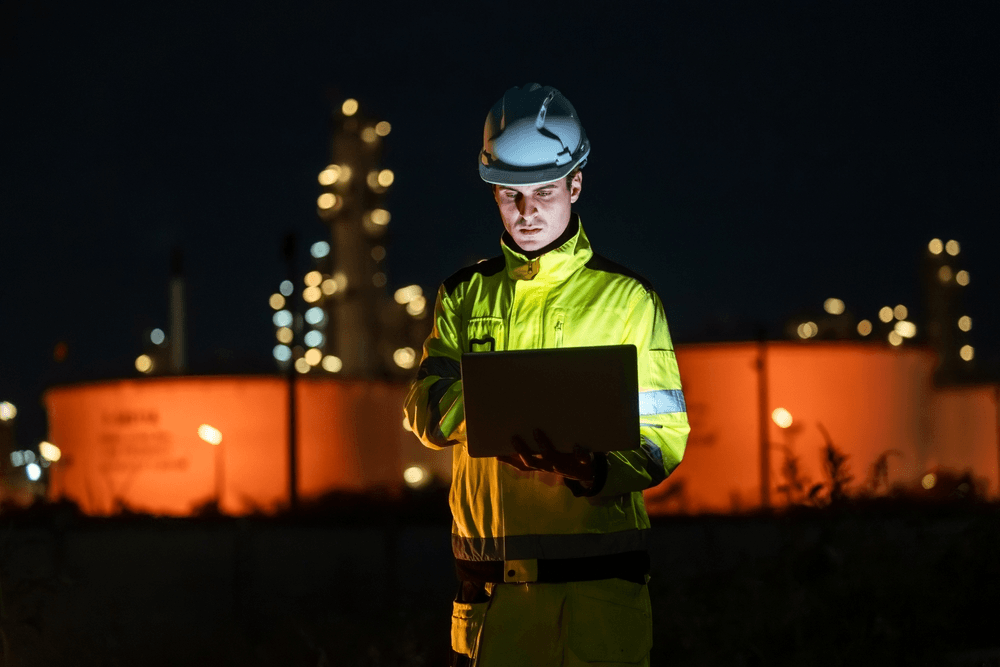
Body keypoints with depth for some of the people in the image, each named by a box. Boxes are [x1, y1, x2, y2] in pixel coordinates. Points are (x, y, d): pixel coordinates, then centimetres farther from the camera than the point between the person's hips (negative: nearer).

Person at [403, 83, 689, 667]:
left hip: (598, 576, -2)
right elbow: (428, 411, 1)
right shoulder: (464, 296, 14)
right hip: (490, 580, 2)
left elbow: (664, 434, -1)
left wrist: (593, 471, -22)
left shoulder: (626, 297, 5)